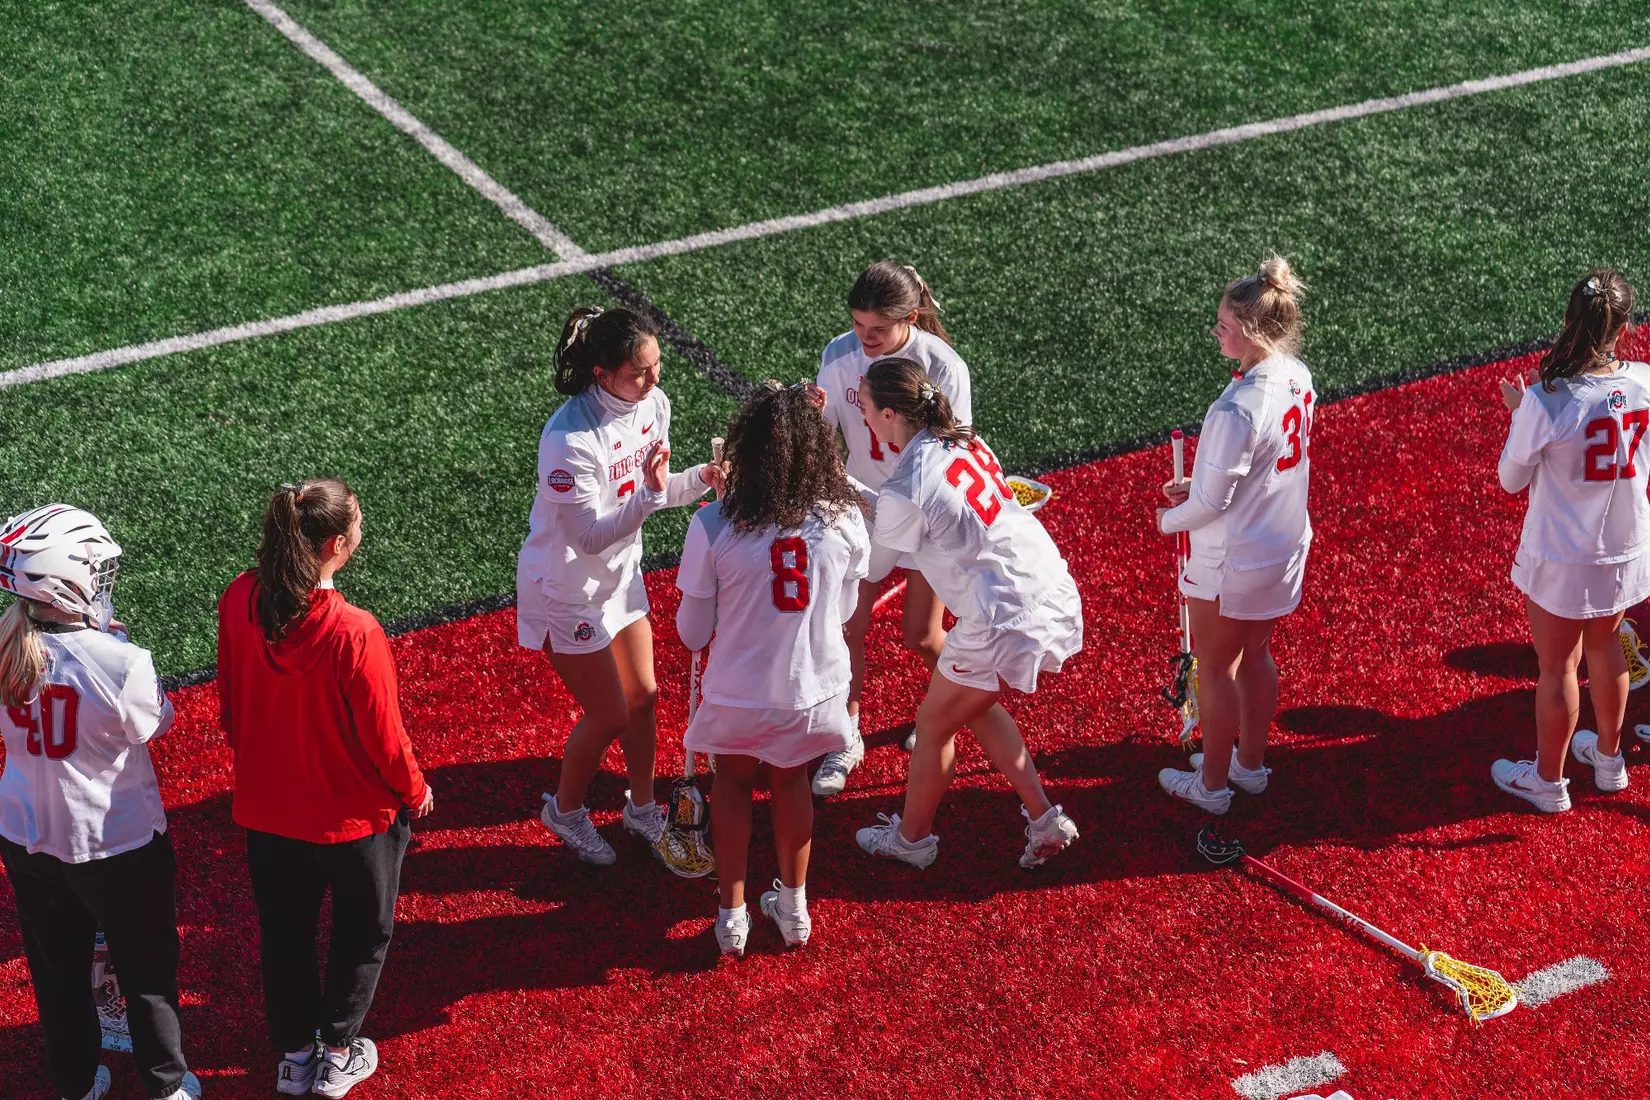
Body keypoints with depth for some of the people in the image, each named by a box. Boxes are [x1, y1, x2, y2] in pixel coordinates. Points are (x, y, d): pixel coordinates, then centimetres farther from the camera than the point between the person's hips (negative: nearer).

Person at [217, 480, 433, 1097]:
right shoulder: (354, 634, -33)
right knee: (363, 933, 23)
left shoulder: (238, 602, -17)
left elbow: (229, 704, -1)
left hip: (265, 809, 5)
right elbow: (384, 737, -21)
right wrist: (415, 792, -1)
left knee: (283, 933, 24)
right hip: (355, 816, -4)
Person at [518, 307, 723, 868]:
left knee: (643, 696, 17)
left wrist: (700, 478, -16)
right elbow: (590, 535, -30)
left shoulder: (653, 404, -10)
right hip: (566, 589, -7)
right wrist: (650, 493, -41)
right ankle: (566, 810, 31)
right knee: (609, 716, 4)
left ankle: (641, 806, 40)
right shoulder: (570, 438, -34)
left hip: (620, 575, 7)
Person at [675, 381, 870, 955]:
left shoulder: (713, 525, -21)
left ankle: (732, 916, 36)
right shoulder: (845, 520, -14)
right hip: (816, 691, 2)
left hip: (739, 696, -1)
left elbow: (692, 634, -10)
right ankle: (793, 906, 43)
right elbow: (844, 610, 2)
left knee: (732, 782, 26)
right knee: (792, 781, 29)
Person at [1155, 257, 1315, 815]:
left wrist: (1170, 519, -4)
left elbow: (1212, 500, -24)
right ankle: (1250, 763, 40)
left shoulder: (1237, 408, -32)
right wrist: (1197, 485, 10)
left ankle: (1212, 783, 27)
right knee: (1254, 655, 24)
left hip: (1231, 563, -8)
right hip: (1284, 547, 8)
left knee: (1215, 667, 12)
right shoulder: (1297, 377, -6)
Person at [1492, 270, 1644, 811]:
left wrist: (1517, 411, 0)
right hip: (1627, 550, 4)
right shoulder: (1642, 382, -15)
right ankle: (1608, 757, 48)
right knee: (1604, 647, 28)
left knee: (1558, 668, 15)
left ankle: (1548, 781, 35)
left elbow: (1511, 479, -12)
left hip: (1562, 561, -4)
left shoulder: (1545, 402, -28)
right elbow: (1643, 463, 3)